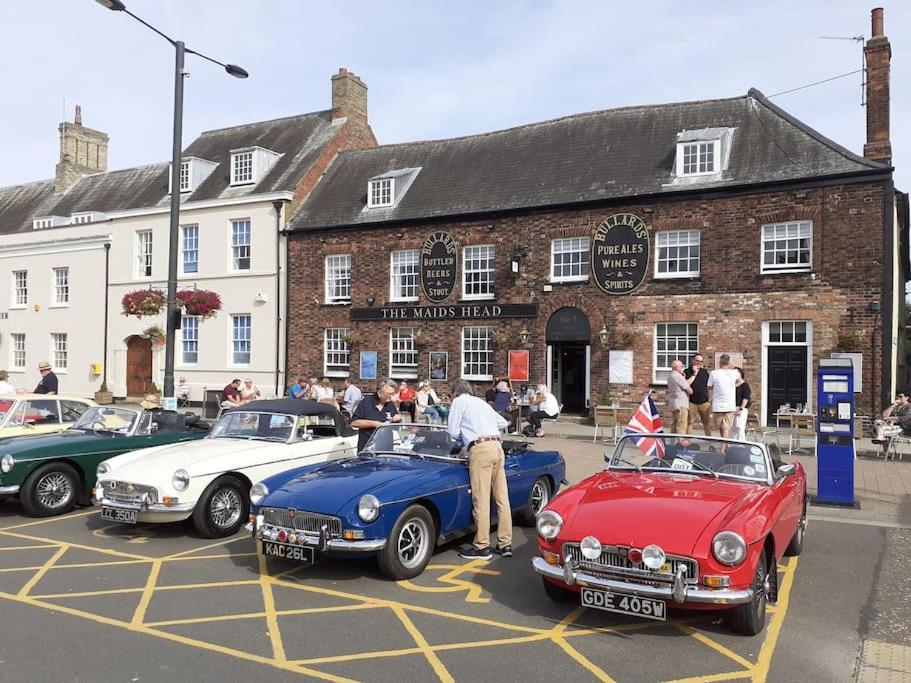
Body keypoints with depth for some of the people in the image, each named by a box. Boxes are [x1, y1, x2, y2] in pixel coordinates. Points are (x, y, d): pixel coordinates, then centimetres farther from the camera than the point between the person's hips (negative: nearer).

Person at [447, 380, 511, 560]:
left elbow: (453, 432, 1)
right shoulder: (481, 402, 26)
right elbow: (503, 422, 31)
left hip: (480, 449, -7)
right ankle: (505, 543, 12)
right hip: (497, 446, 7)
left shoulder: (459, 401, 6)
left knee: (481, 500, -5)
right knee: (502, 498, 7)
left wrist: (464, 439, 20)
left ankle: (482, 547, -2)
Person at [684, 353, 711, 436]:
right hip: (691, 402, -3)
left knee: (707, 422, 8)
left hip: (704, 402, 3)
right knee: (690, 423, 0)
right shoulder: (687, 372, -1)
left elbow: (708, 385, 17)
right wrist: (694, 374, -13)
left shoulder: (705, 372, 11)